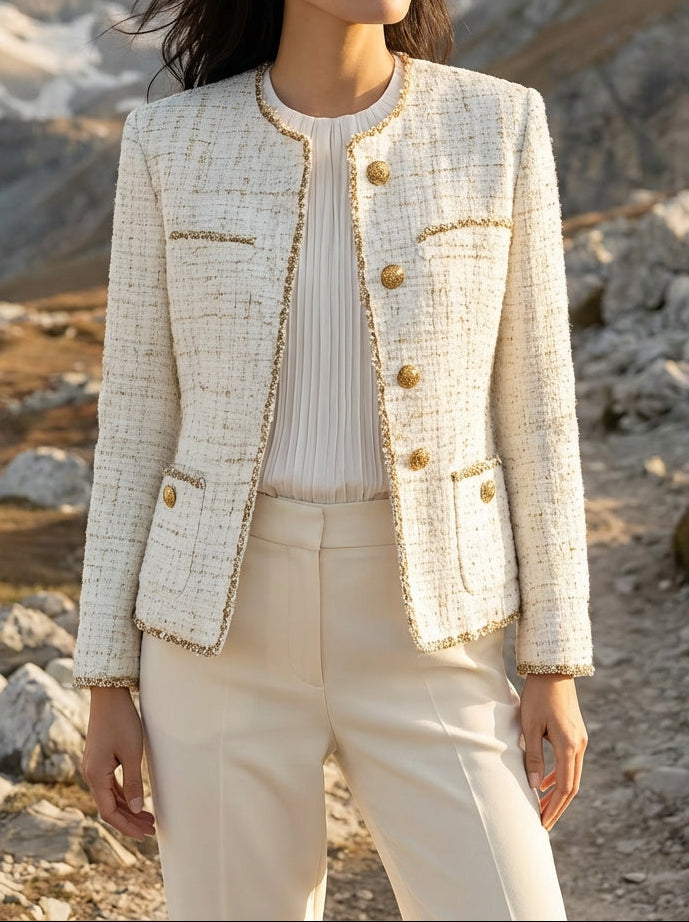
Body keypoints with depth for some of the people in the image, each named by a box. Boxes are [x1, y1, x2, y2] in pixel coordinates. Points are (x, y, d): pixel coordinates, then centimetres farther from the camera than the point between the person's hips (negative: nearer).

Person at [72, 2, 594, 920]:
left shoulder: (497, 126, -3)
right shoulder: (173, 145, -2)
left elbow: (533, 406, 0)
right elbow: (140, 420, 1)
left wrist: (555, 664, -1)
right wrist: (108, 684, 1)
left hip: (422, 641, 0)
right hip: (228, 635, 0)